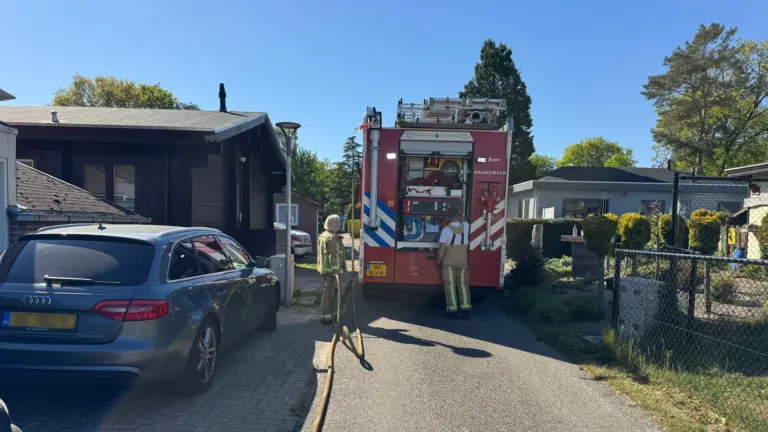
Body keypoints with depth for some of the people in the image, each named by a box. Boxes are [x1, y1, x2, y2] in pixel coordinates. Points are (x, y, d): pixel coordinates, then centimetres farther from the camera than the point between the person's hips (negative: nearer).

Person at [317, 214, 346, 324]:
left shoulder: (323, 236, 14)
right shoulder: (333, 238, -18)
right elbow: (334, 256, -22)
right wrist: (338, 270, -22)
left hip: (325, 269, 10)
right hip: (331, 270, -10)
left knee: (328, 291, 19)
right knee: (329, 292, -5)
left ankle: (332, 313, 29)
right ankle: (325, 316, -1)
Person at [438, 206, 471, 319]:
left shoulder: (446, 230, -14)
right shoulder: (465, 226, -3)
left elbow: (442, 248, -13)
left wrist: (438, 260, -2)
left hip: (449, 261, -4)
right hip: (462, 261, 4)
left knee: (450, 285, 2)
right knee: (463, 284, 11)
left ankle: (453, 310, 2)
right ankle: (466, 309, 11)